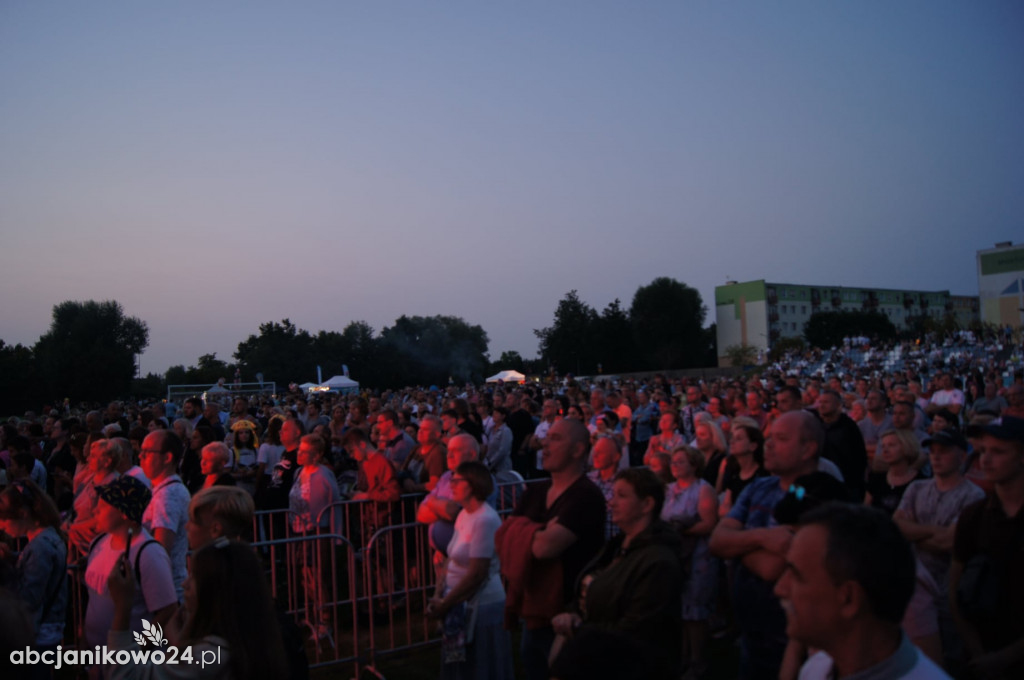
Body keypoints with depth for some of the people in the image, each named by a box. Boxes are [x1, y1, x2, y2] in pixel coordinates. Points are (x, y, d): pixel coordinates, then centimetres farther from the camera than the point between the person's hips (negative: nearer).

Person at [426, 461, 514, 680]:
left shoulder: (485, 520, -21)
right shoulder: (464, 515, 6)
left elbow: (477, 574, -22)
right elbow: (452, 561, 8)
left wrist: (444, 605, -14)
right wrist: (438, 596, -3)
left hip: (482, 607, -8)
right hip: (463, 606, 8)